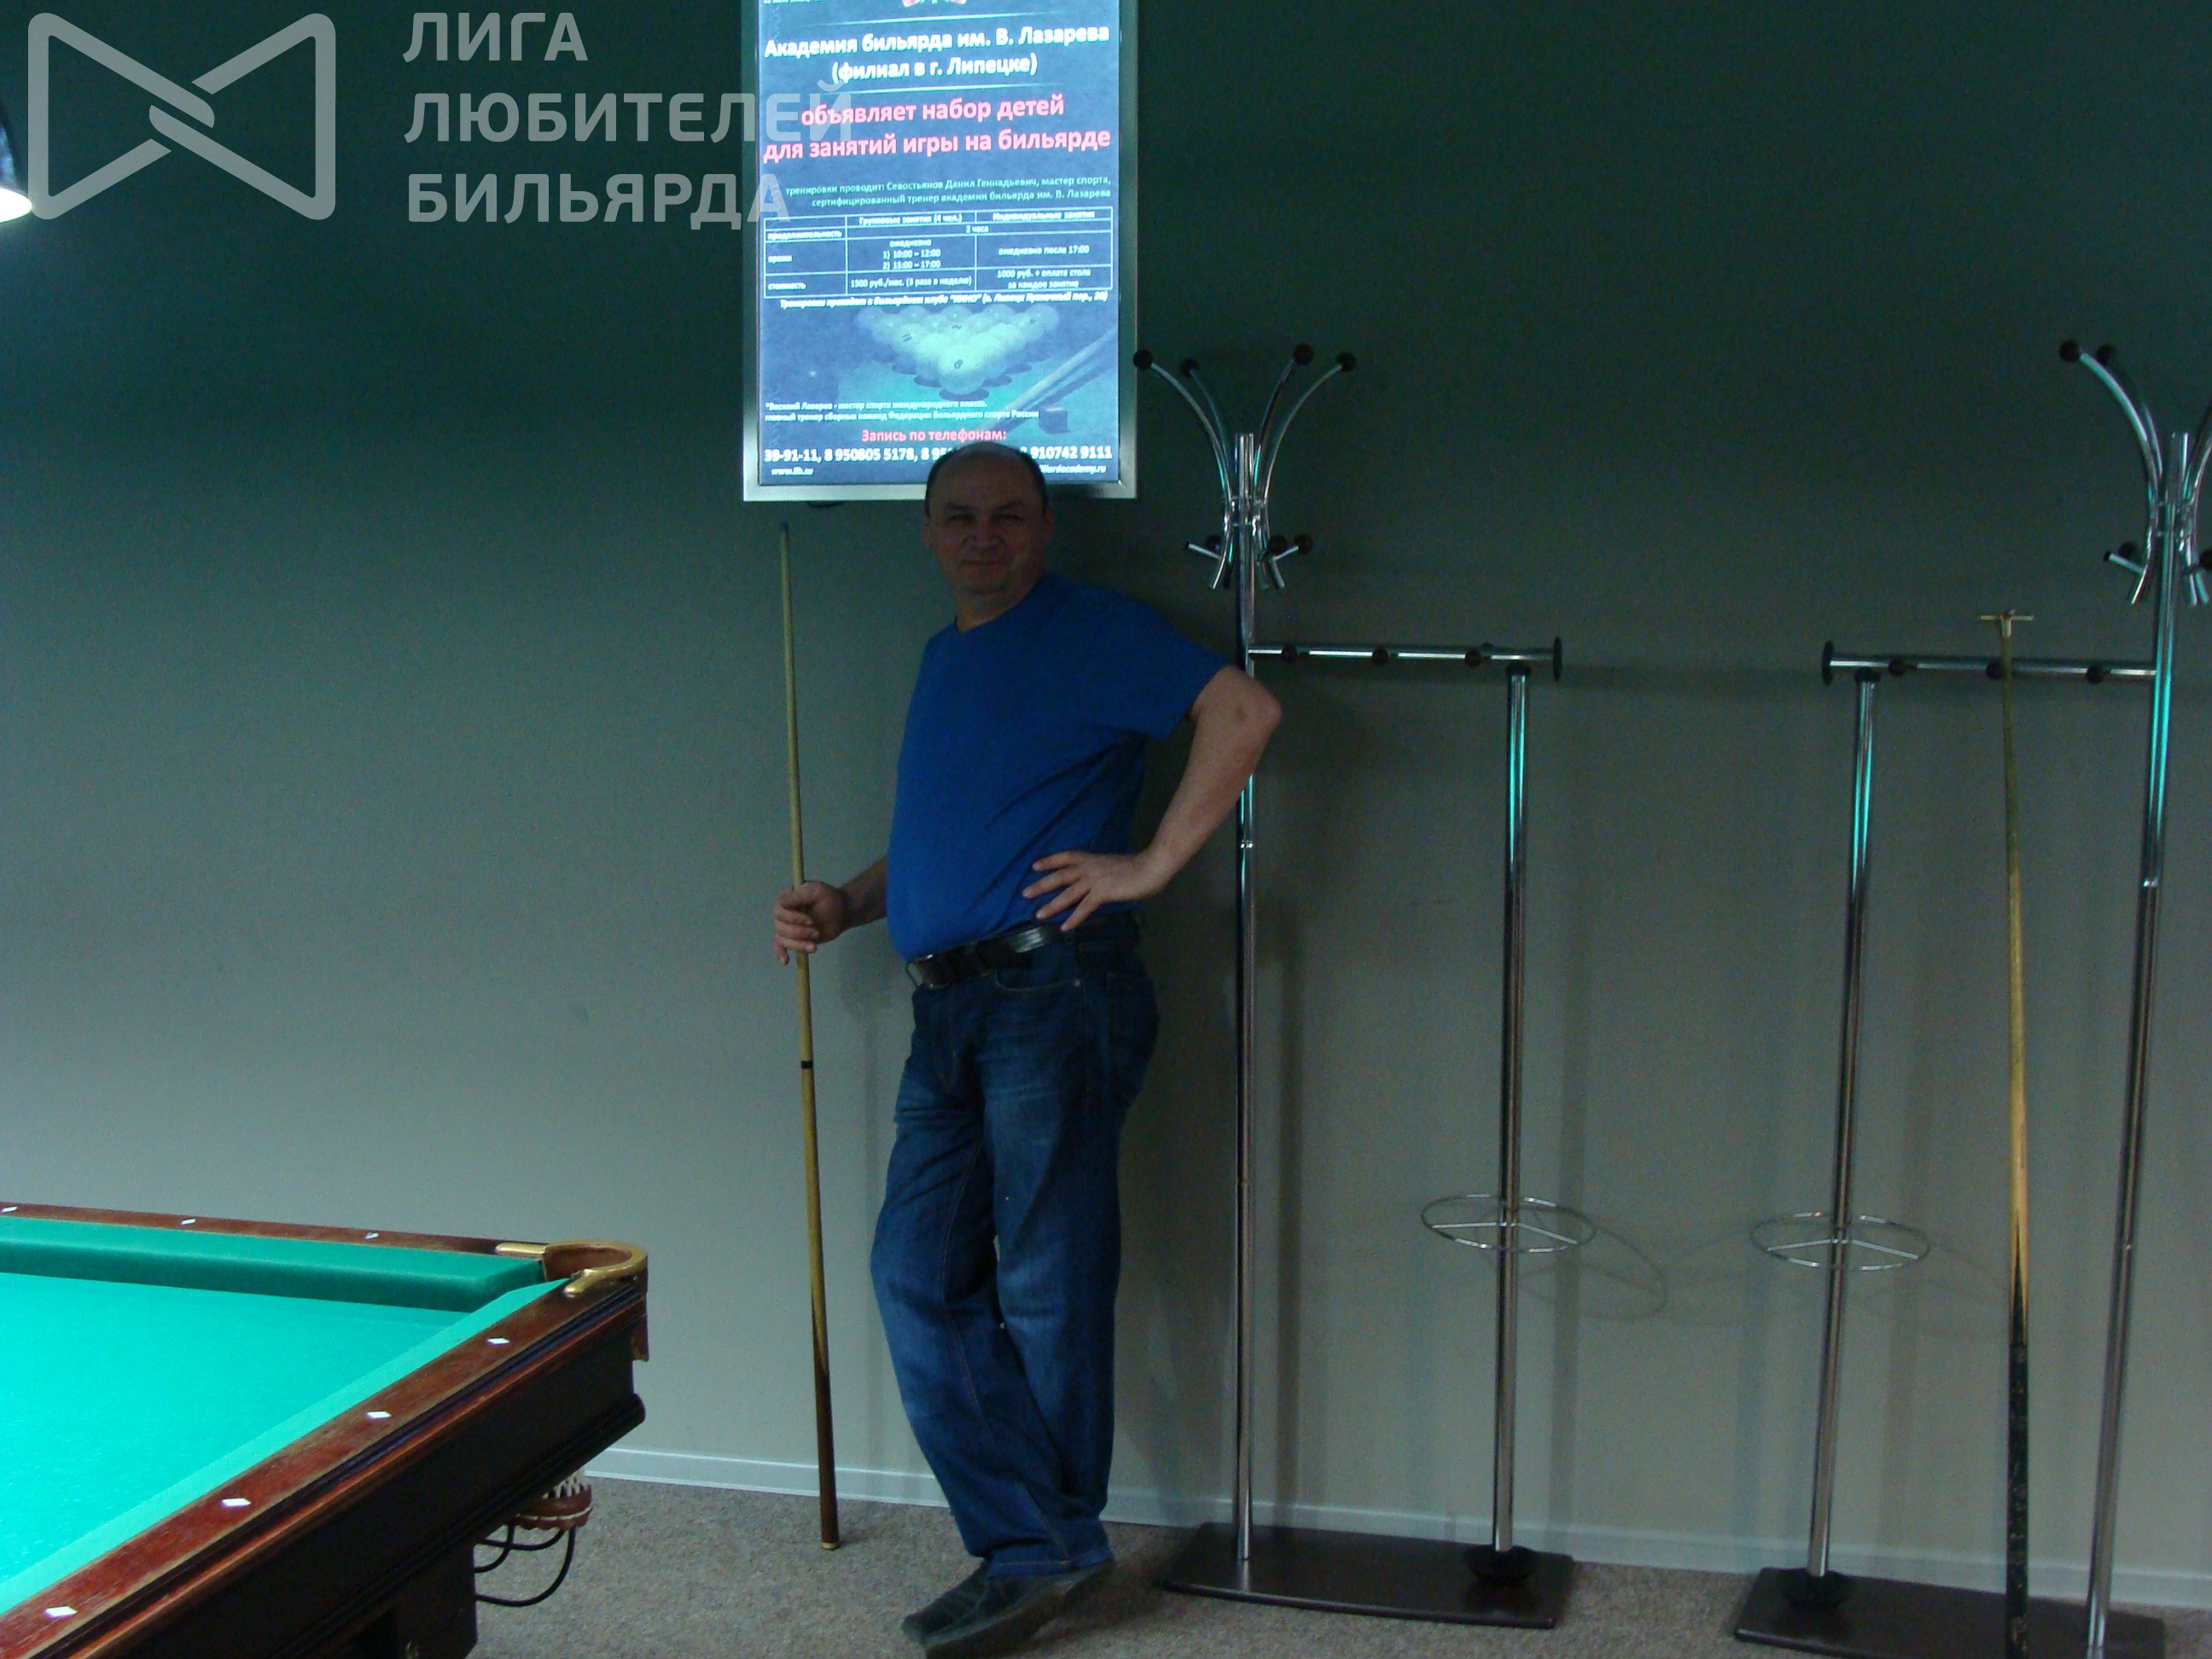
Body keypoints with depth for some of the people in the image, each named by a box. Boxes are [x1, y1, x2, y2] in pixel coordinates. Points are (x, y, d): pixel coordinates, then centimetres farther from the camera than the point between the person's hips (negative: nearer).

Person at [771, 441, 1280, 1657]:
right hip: (947, 1008, 9)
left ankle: (1045, 1549, 14)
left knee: (1046, 1286, -1)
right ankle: (1031, 1549, 11)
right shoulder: (942, 657, 22)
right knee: (917, 1273, 4)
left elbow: (1242, 711, -16)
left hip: (1055, 992, -9)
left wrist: (1153, 862, -16)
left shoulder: (1093, 633, -4)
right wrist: (843, 906, 12)